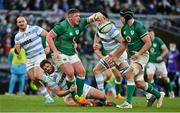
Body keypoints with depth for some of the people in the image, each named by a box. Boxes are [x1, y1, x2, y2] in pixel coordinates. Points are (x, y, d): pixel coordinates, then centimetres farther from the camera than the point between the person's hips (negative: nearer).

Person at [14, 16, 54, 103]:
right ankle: (48, 97, 9)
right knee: (34, 80, -1)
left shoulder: (34, 29, -9)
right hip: (29, 59, 6)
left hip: (39, 56, -6)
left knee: (37, 76, -23)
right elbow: (17, 52, 4)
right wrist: (16, 48, -18)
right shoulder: (17, 36, 5)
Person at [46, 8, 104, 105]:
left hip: (72, 53, 7)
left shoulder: (80, 23, 1)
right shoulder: (62, 26, -17)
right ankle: (74, 96, -4)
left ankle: (79, 96, 4)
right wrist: (55, 51, -22)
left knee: (81, 71, -1)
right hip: (61, 53, -7)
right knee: (70, 73, -20)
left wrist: (97, 16, -22)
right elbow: (49, 37, -15)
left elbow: (90, 19, 4)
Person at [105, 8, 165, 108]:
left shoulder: (138, 27, -16)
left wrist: (138, 53, -26)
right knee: (139, 83, 6)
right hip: (132, 57, 8)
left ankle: (128, 102, -26)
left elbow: (148, 43, -16)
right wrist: (114, 55, 16)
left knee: (129, 74, -25)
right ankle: (158, 95, 26)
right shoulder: (124, 29, 9)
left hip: (141, 55, -8)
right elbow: (124, 44, 22)